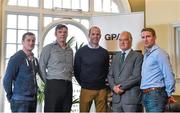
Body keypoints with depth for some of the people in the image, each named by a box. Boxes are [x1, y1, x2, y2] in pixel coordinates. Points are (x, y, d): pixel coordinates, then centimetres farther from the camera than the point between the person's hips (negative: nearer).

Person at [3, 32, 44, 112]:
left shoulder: (34, 60, 10)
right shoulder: (16, 58, -10)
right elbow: (7, 80, -11)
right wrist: (10, 97, -5)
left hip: (33, 99, 7)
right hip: (20, 100, -7)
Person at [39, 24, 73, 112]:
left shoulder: (70, 50, 16)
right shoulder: (49, 48, 0)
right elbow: (42, 66, -2)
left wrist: (68, 78, 12)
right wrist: (49, 80, -1)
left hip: (68, 85, 5)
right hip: (54, 85, -5)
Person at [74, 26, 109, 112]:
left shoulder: (105, 52, 6)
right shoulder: (81, 51, 1)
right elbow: (76, 70, 6)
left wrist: (102, 82, 7)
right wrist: (83, 83, 4)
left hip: (101, 89, 1)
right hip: (86, 89, -1)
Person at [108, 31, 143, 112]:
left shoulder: (138, 56, -2)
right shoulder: (115, 57, 19)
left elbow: (136, 76, -11)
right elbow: (110, 75, 14)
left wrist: (122, 86, -12)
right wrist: (114, 87, -4)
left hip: (131, 97, -5)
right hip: (116, 97, 6)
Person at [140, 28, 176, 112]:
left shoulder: (159, 53, -9)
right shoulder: (146, 55, 16)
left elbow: (169, 75, -12)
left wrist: (169, 94, -6)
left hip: (155, 93, -8)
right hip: (146, 95, 8)